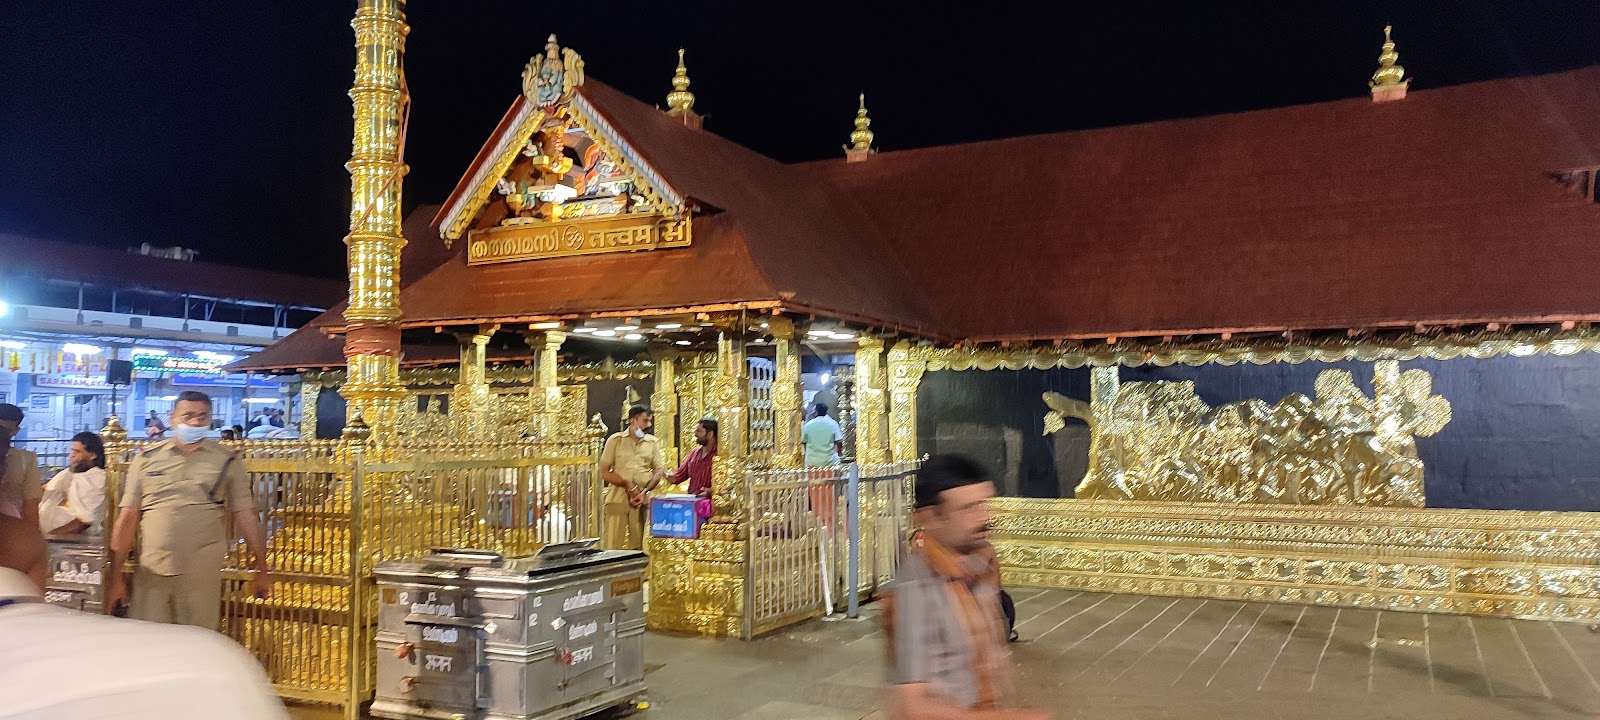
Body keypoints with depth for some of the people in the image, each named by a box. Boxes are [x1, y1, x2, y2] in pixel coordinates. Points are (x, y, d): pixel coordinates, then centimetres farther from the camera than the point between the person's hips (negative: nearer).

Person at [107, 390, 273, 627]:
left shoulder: (227, 462, 6)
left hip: (202, 577, -1)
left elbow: (246, 517, 6)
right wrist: (115, 576, 5)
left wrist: (261, 570, 4)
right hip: (151, 572, 1)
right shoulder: (146, 459, 8)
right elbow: (127, 519, 8)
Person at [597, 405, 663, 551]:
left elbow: (658, 471, 7)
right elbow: (605, 472, 1)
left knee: (639, 547, 0)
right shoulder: (615, 440, 5)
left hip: (642, 501, 2)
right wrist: (627, 484, -12)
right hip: (617, 499, -1)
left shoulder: (653, 443, 10)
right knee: (613, 546, -5)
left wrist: (644, 492, -9)